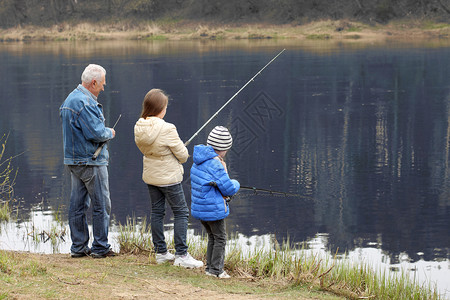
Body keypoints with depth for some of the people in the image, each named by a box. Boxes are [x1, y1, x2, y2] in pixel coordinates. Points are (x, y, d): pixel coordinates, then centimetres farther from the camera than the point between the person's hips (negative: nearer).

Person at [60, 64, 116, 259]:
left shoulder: (71, 98, 14)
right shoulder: (85, 103, -19)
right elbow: (96, 133, -23)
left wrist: (104, 132, 14)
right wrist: (110, 133, -4)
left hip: (74, 160, 10)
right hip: (91, 161, -10)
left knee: (78, 204, 10)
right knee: (101, 205, -2)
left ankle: (79, 247, 14)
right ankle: (100, 248, 1)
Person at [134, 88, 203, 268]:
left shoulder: (139, 128, -4)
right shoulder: (167, 129, -24)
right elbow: (183, 155, -16)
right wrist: (182, 156, 7)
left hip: (150, 177, 7)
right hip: (169, 177, -7)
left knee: (157, 212, 15)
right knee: (181, 212, 2)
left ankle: (161, 253, 21)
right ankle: (181, 255, 0)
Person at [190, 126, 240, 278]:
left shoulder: (198, 161, 6)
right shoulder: (215, 164, -22)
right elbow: (229, 188, -21)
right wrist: (236, 184, 3)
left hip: (199, 207, 9)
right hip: (213, 209, -9)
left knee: (212, 237, 20)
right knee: (220, 239, 4)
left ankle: (210, 267, 25)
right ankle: (215, 269, 8)